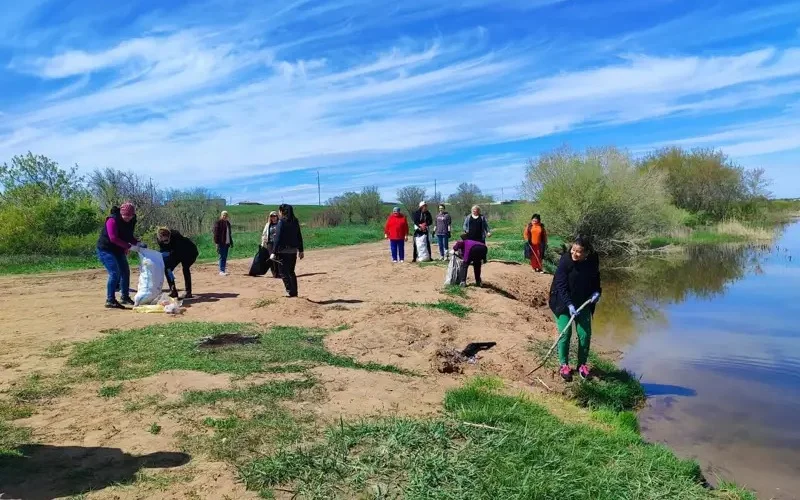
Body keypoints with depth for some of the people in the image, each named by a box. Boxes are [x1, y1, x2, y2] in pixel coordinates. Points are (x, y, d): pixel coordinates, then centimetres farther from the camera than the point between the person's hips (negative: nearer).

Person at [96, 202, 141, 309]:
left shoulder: (130, 222, 0)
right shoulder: (112, 220, -22)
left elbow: (129, 236, 12)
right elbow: (113, 238, -31)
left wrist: (138, 243, -8)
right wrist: (129, 246, -33)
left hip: (119, 250, 8)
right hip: (106, 249, -8)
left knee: (125, 272, 10)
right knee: (114, 273, -18)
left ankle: (125, 297, 24)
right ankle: (110, 301, -13)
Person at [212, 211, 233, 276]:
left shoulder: (227, 223, 15)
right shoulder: (218, 223, -7)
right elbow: (216, 233, -11)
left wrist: (231, 242, 21)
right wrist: (217, 243, -17)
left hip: (226, 243, 7)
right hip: (221, 243, -7)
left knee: (225, 257, 8)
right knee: (222, 257, -7)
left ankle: (223, 269, 13)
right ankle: (221, 271, -3)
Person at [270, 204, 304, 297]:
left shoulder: (281, 222, -11)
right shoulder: (295, 221, 8)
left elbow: (278, 238, -16)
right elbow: (299, 237, 11)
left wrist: (274, 252, -17)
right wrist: (300, 250, 18)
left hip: (284, 251, -7)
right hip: (293, 251, 7)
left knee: (284, 272, 3)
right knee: (291, 272, 18)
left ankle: (290, 292, -3)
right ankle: (294, 292, 21)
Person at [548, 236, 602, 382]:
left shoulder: (593, 261, -10)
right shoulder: (565, 261, -23)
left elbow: (595, 279, 10)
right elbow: (561, 286, -22)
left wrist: (596, 292, -9)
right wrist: (570, 305, -30)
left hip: (583, 302, 4)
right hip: (564, 302, -4)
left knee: (585, 334, 2)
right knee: (565, 333, -7)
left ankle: (582, 364, 21)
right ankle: (564, 365, 11)